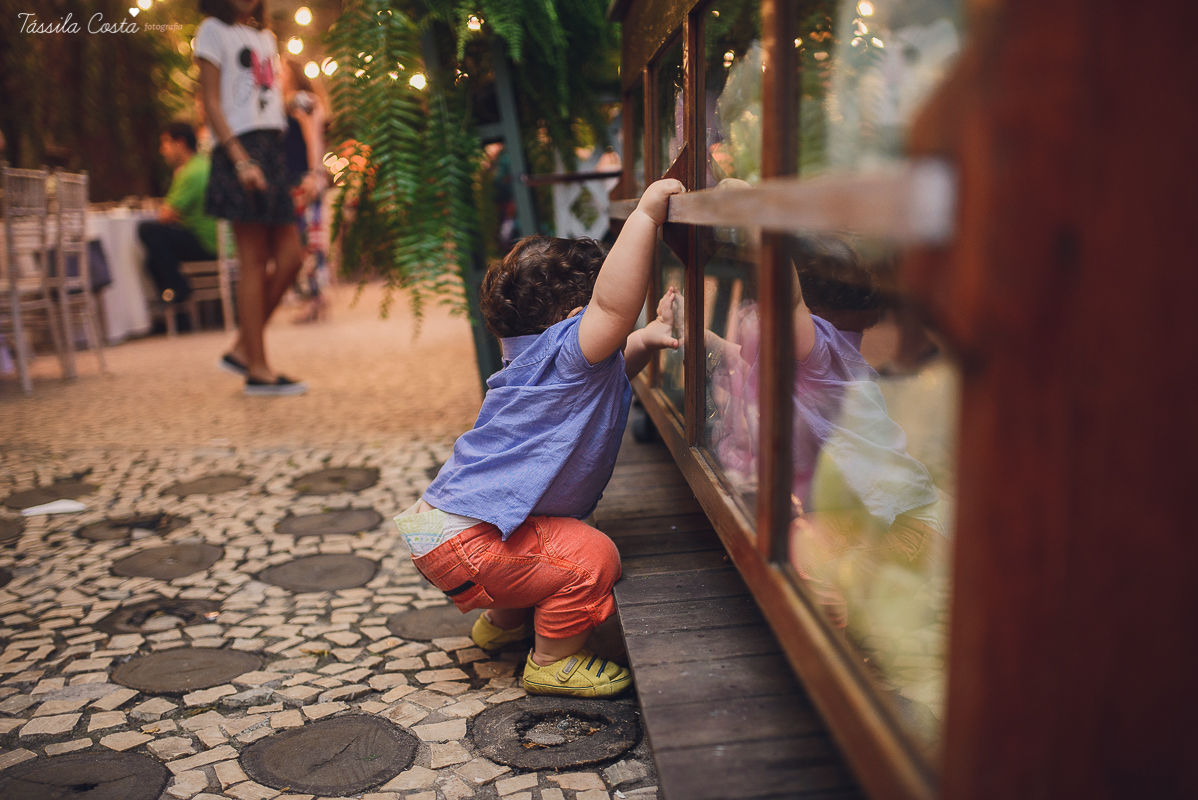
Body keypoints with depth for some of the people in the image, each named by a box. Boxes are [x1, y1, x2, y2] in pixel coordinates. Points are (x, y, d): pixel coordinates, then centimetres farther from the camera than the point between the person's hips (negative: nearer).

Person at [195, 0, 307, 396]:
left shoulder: (266, 36, 23)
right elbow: (211, 101, -5)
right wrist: (240, 159, -18)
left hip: (272, 149, 7)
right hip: (241, 148, -7)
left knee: (290, 256, 2)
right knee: (254, 262, -8)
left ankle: (242, 349, 10)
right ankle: (257, 369, -4)